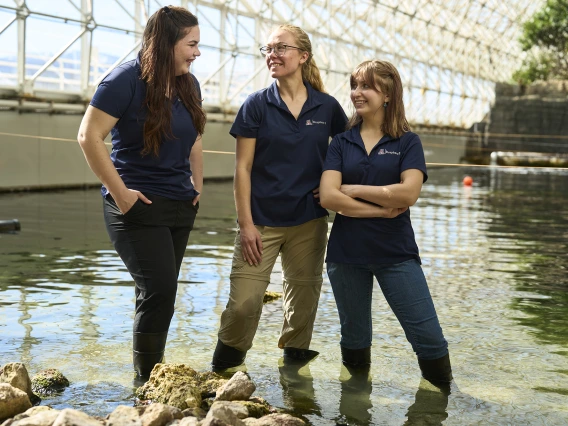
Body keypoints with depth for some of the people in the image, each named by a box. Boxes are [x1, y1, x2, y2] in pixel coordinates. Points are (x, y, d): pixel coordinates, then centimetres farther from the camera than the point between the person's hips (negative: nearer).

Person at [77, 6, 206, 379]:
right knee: (160, 291, -12)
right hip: (139, 207, -7)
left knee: (159, 293, 10)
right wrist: (120, 192, -17)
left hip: (180, 207, 7)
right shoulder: (126, 81, -13)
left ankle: (152, 374, 19)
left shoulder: (188, 85, 8)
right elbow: (89, 137, -16)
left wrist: (197, 186, 12)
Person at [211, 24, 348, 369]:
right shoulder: (257, 105, -1)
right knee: (243, 302, -7)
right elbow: (243, 167, -3)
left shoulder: (327, 107, 3)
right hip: (262, 221, -2)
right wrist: (246, 224, -9)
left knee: (304, 299, 9)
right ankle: (222, 374, 9)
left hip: (309, 222, 2)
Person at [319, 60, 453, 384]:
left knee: (428, 337, -6)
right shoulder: (342, 142, 6)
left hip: (396, 252, -2)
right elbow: (328, 197, -8)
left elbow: (408, 193, -15)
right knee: (354, 339, 14)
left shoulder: (407, 142, 2)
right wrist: (382, 210, -13)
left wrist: (352, 189, -10)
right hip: (347, 253, 2)